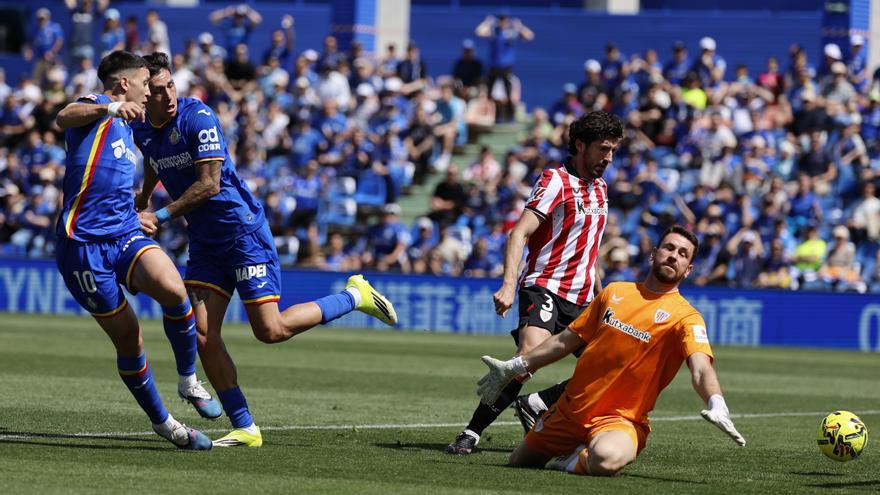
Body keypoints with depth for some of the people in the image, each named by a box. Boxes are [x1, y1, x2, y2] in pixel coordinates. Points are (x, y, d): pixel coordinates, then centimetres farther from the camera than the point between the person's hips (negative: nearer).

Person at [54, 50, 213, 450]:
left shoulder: (124, 128, 24)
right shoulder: (95, 108, -2)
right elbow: (64, 118, -29)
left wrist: (138, 216, 47)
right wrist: (111, 108, -45)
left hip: (125, 236, 6)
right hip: (84, 243, -6)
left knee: (172, 289, -25)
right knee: (127, 336, -4)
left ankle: (188, 380, -7)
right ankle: (161, 422, 13)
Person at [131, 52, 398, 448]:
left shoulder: (198, 117, -18)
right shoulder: (142, 132, 5)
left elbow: (208, 184, -22)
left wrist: (161, 216, -23)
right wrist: (137, 206, 35)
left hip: (243, 230, -7)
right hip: (204, 242, 7)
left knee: (270, 330, -10)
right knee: (202, 334, -7)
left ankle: (354, 296, 11)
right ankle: (244, 428, 0)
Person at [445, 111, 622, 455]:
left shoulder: (600, 188, 16)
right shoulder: (556, 181, -7)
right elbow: (520, 233, -17)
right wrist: (509, 285, -29)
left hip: (581, 299, 8)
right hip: (545, 288, -8)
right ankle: (472, 433, -23)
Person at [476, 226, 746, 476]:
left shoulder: (685, 317, -10)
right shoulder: (615, 292, 7)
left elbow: (701, 367, -26)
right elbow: (567, 340, 16)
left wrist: (717, 405, -47)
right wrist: (514, 367, 17)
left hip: (620, 420, -5)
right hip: (571, 409, 5)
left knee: (606, 460, -38)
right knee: (519, 462, 15)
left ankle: (581, 459, -2)